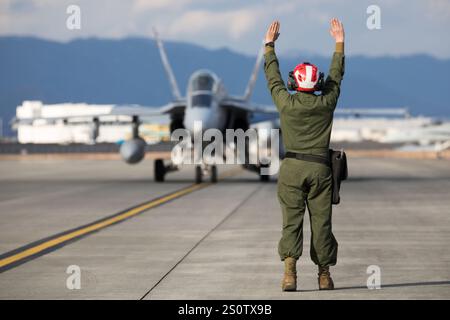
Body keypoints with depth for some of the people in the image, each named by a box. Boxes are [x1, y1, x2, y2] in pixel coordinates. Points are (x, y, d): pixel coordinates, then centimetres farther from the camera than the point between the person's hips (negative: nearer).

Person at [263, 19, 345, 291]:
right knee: (321, 222, 5)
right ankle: (324, 274, 9)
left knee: (291, 220, -3)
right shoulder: (326, 102, 1)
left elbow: (272, 76, 13)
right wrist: (339, 43, 26)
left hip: (292, 167, 0)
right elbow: (336, 74, 16)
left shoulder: (286, 102, -1)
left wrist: (270, 44, 25)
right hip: (320, 168, 1)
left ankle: (290, 268, -21)